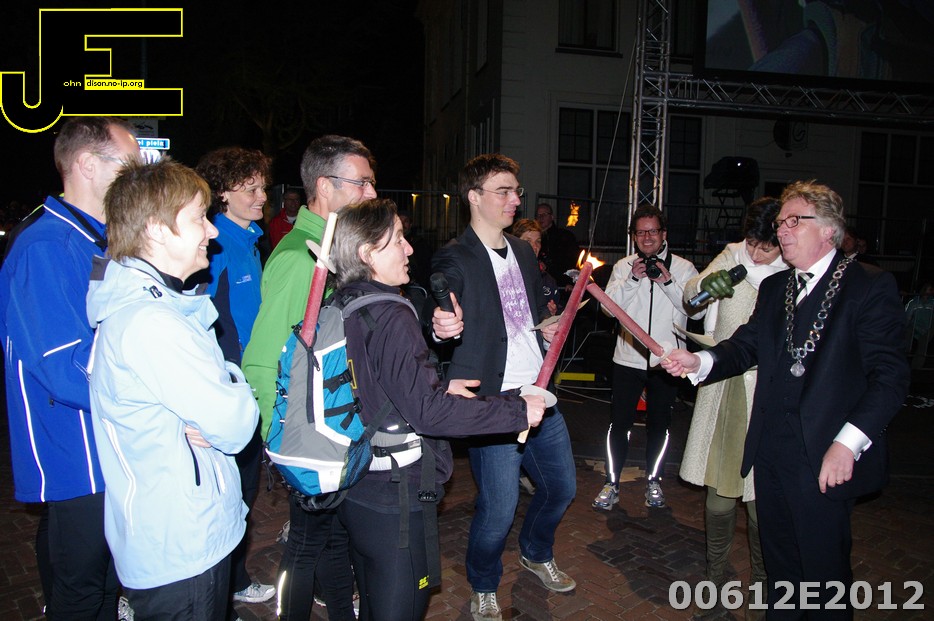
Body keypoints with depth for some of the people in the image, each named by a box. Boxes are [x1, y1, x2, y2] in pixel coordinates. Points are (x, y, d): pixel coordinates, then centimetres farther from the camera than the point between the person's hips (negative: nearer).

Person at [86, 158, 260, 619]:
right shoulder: (149, 322, -26)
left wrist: (207, 423, -11)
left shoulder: (151, 303, 7)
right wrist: (240, 395, -5)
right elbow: (234, 425, -25)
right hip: (180, 551, -9)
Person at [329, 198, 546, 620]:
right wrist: (518, 411, -20)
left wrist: (440, 388, 13)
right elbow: (427, 412, -27)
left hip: (355, 488, 9)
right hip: (396, 496, -9)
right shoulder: (391, 319, -23)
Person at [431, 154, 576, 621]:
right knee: (498, 508, -3)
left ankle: (536, 554, 48)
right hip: (493, 403, -7)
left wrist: (549, 326, 8)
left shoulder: (523, 251, 13)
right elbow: (437, 309, -22)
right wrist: (441, 326, -43)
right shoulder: (454, 259, -10)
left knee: (562, 486, 18)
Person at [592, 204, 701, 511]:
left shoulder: (683, 268, 0)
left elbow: (696, 309, -10)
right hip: (628, 358, 0)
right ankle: (611, 483, 17)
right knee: (619, 422, 4)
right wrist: (631, 279, -17)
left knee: (659, 424, 13)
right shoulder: (624, 266, 4)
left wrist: (668, 282, -19)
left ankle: (653, 481, 31)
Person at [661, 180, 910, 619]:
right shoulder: (774, 287, 15)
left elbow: (890, 375, -13)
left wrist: (848, 442, -21)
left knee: (824, 571, 8)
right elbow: (746, 346, 10)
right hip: (770, 454, 6)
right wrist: (700, 362, -9)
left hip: (825, 459, -5)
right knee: (779, 563, 18)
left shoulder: (870, 286, -6)